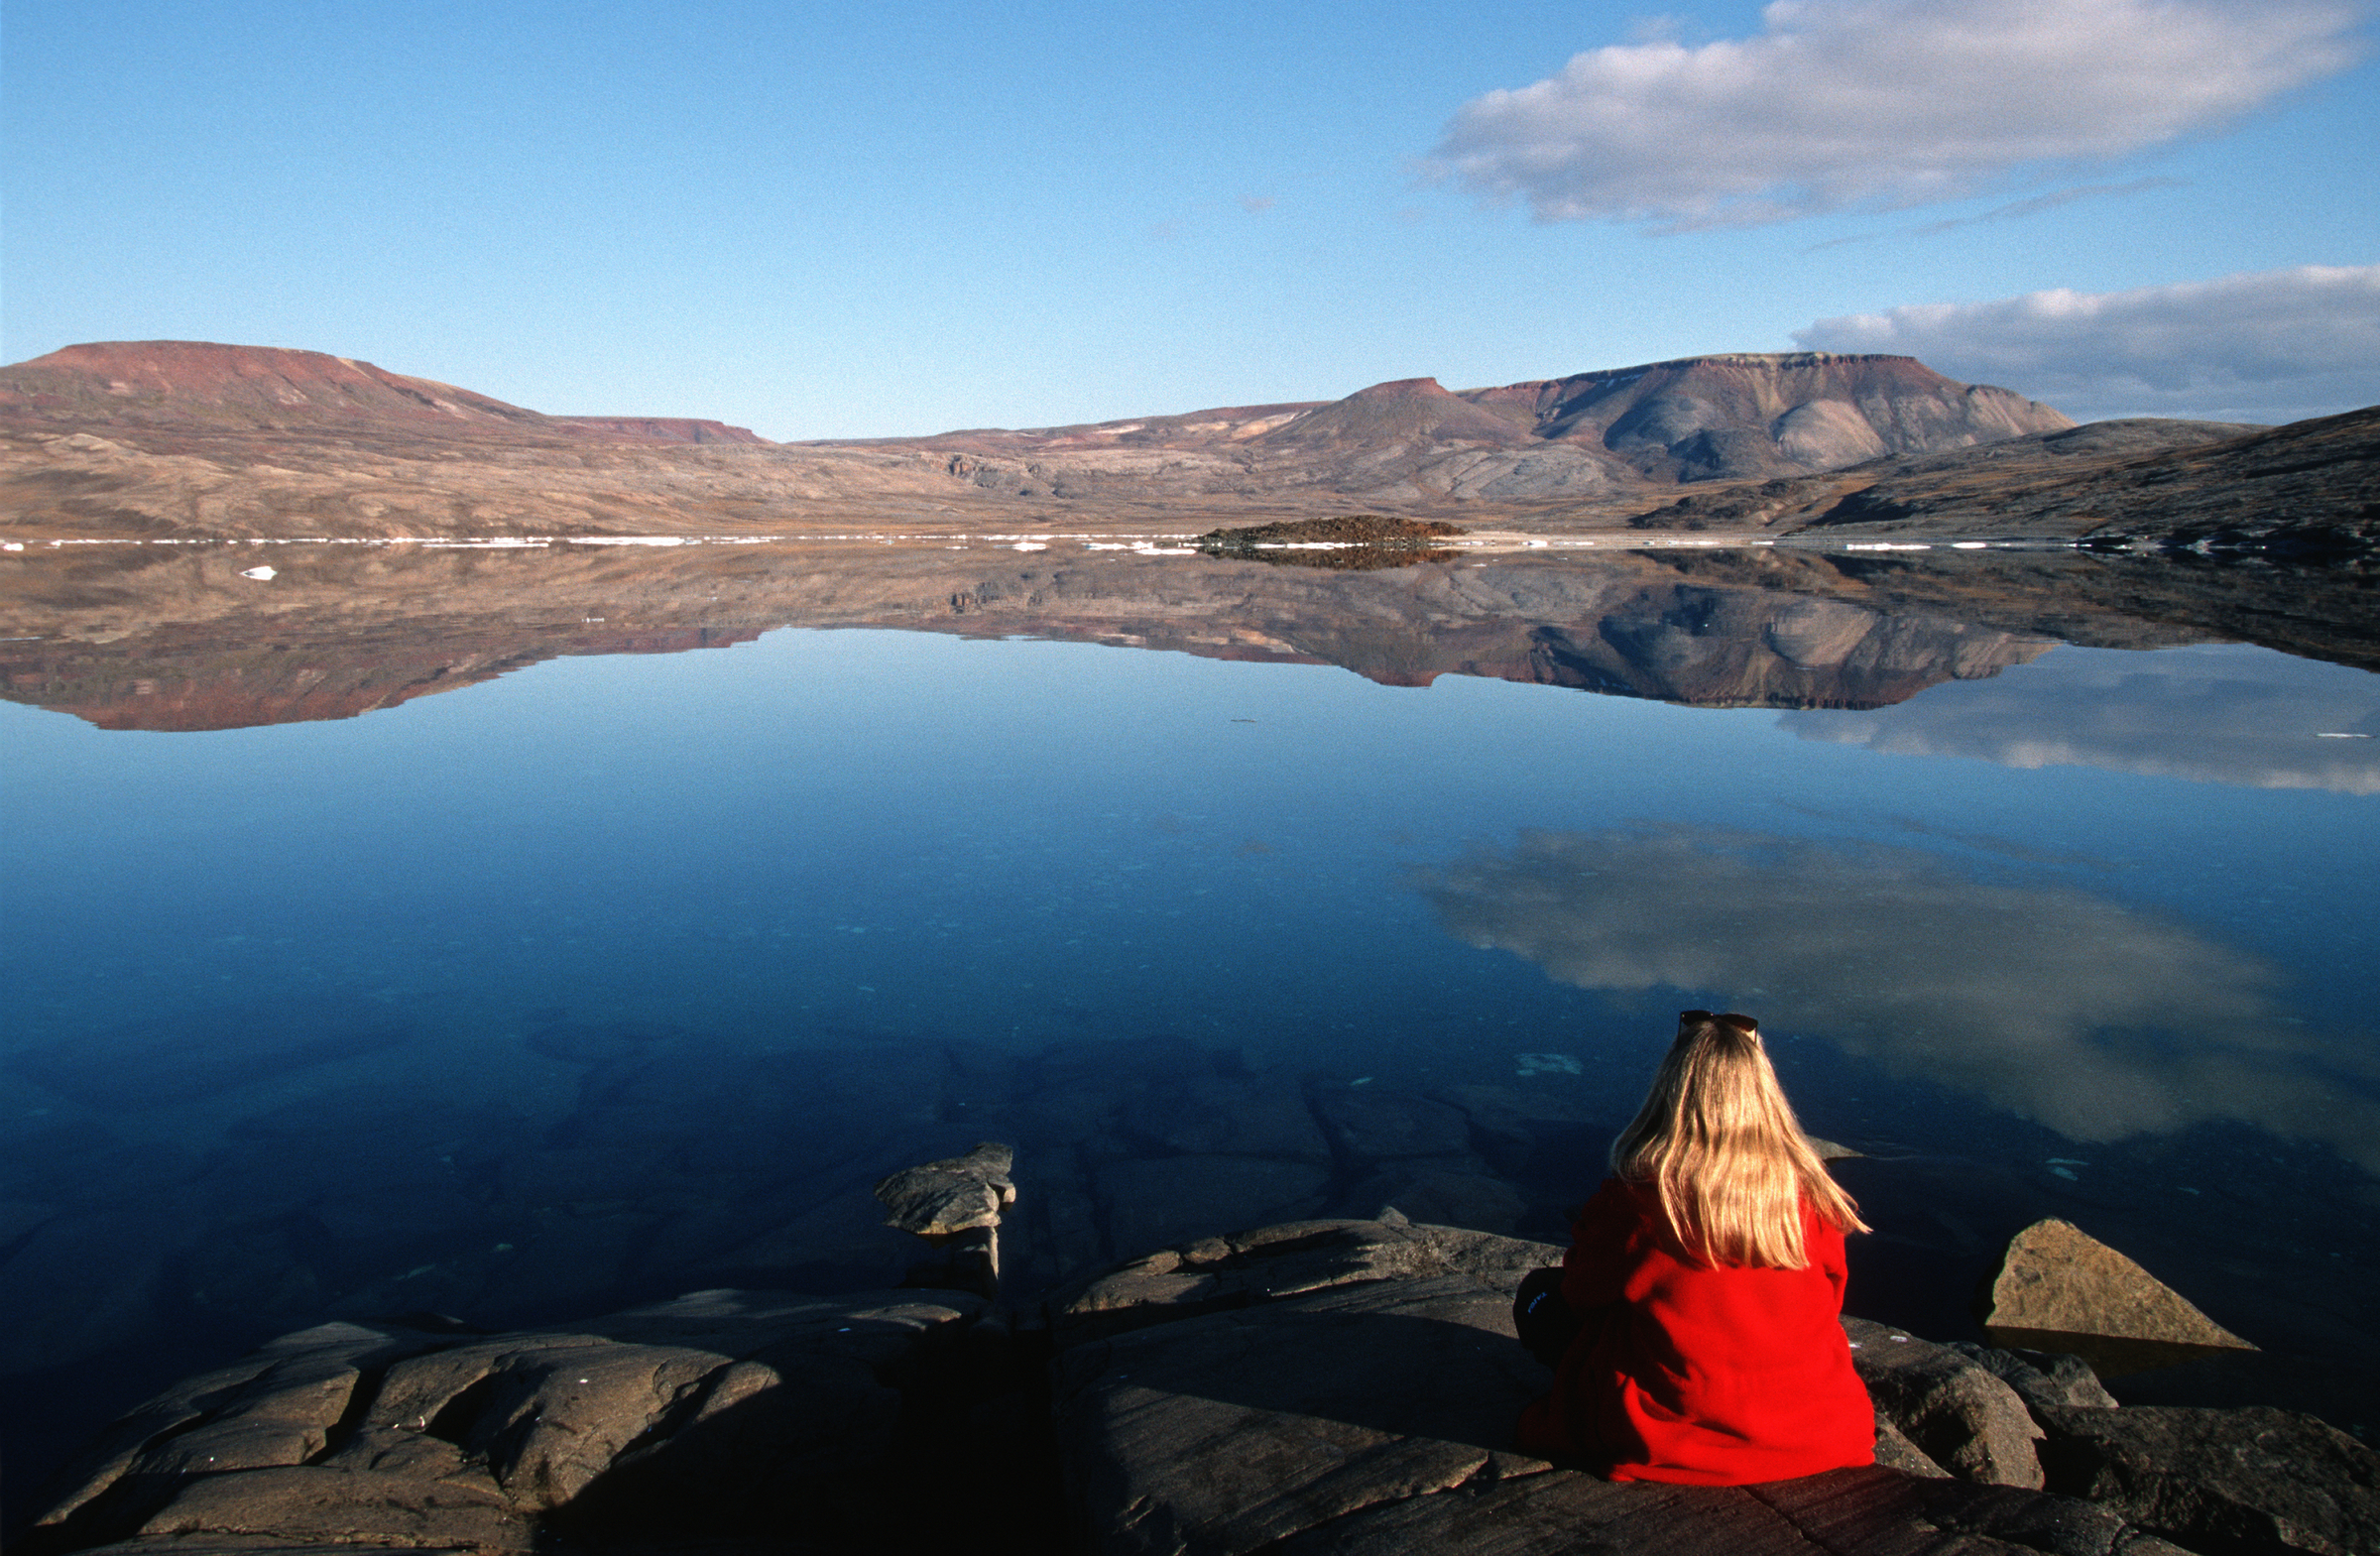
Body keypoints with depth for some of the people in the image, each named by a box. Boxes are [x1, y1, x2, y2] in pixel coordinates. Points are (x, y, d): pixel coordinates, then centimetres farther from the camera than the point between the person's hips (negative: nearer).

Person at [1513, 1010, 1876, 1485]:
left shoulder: (1635, 1200, -19)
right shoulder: (1809, 1194, -9)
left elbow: (1583, 1293, -3)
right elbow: (1830, 1300, 7)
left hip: (1666, 1442, -4)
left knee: (1541, 1295, 14)